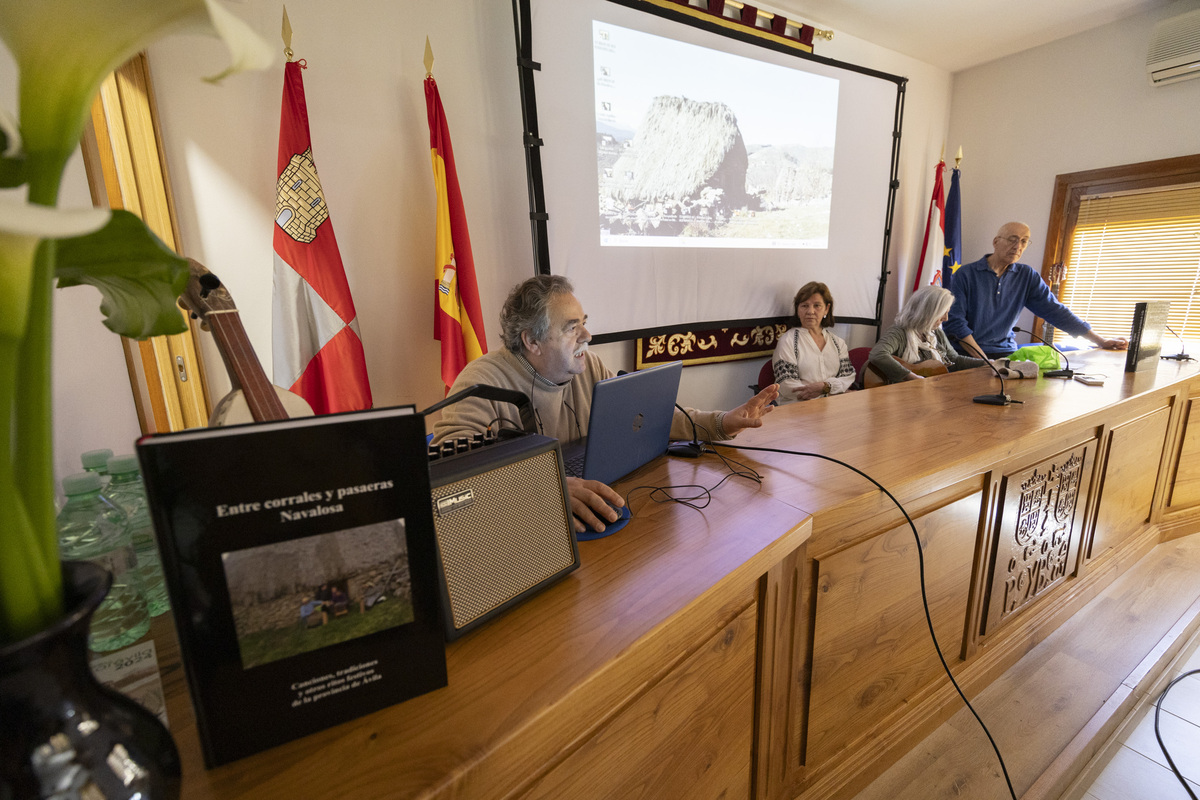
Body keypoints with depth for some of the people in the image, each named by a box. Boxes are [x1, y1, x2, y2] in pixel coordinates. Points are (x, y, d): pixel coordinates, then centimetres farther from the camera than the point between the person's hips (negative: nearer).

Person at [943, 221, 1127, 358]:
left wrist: (1099, 340, 9)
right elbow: (956, 322, -9)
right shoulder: (965, 275, -4)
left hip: (1005, 353, 4)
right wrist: (984, 361, -15)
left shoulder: (1026, 276, 11)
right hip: (967, 354, -4)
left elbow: (1054, 310, 12)